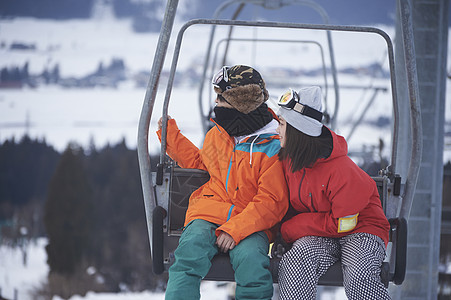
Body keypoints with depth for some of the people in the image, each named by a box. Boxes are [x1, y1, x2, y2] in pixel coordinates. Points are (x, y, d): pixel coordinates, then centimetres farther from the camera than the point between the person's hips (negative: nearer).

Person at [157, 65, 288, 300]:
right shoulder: (216, 135, 13)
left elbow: (271, 203, -12)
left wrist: (234, 230, -22)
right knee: (190, 250, -30)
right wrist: (171, 135, 26)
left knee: (251, 262, -36)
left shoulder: (273, 148, -7)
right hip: (208, 215, 4)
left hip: (250, 223, -4)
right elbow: (200, 162, 34)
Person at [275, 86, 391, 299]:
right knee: (293, 263, -31)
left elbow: (343, 225, -17)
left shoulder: (343, 172, -22)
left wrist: (291, 228, -13)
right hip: (317, 237, 5)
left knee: (359, 277, -36)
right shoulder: (288, 158, 1)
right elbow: (290, 203, 17)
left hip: (361, 229, -5)